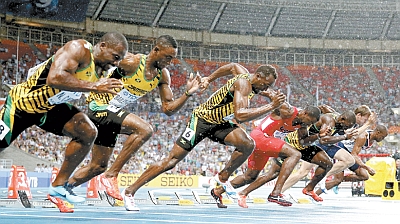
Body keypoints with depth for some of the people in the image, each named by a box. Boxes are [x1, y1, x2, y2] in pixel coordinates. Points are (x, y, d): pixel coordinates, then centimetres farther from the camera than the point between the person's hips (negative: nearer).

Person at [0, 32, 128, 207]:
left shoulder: (97, 71, 0)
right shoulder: (79, 49, -27)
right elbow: (54, 78, -40)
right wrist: (94, 86, -39)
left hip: (50, 107, 7)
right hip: (22, 103, -7)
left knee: (88, 133, -7)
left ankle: (59, 185, 3)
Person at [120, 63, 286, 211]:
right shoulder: (244, 83, -27)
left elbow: (233, 66, 21)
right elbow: (240, 115, -42)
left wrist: (209, 79, 29)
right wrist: (271, 106, -42)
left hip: (220, 123, 8)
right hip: (202, 120, -8)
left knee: (248, 145, -17)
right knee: (171, 161, -10)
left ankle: (223, 177, 5)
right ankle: (130, 192, -1)